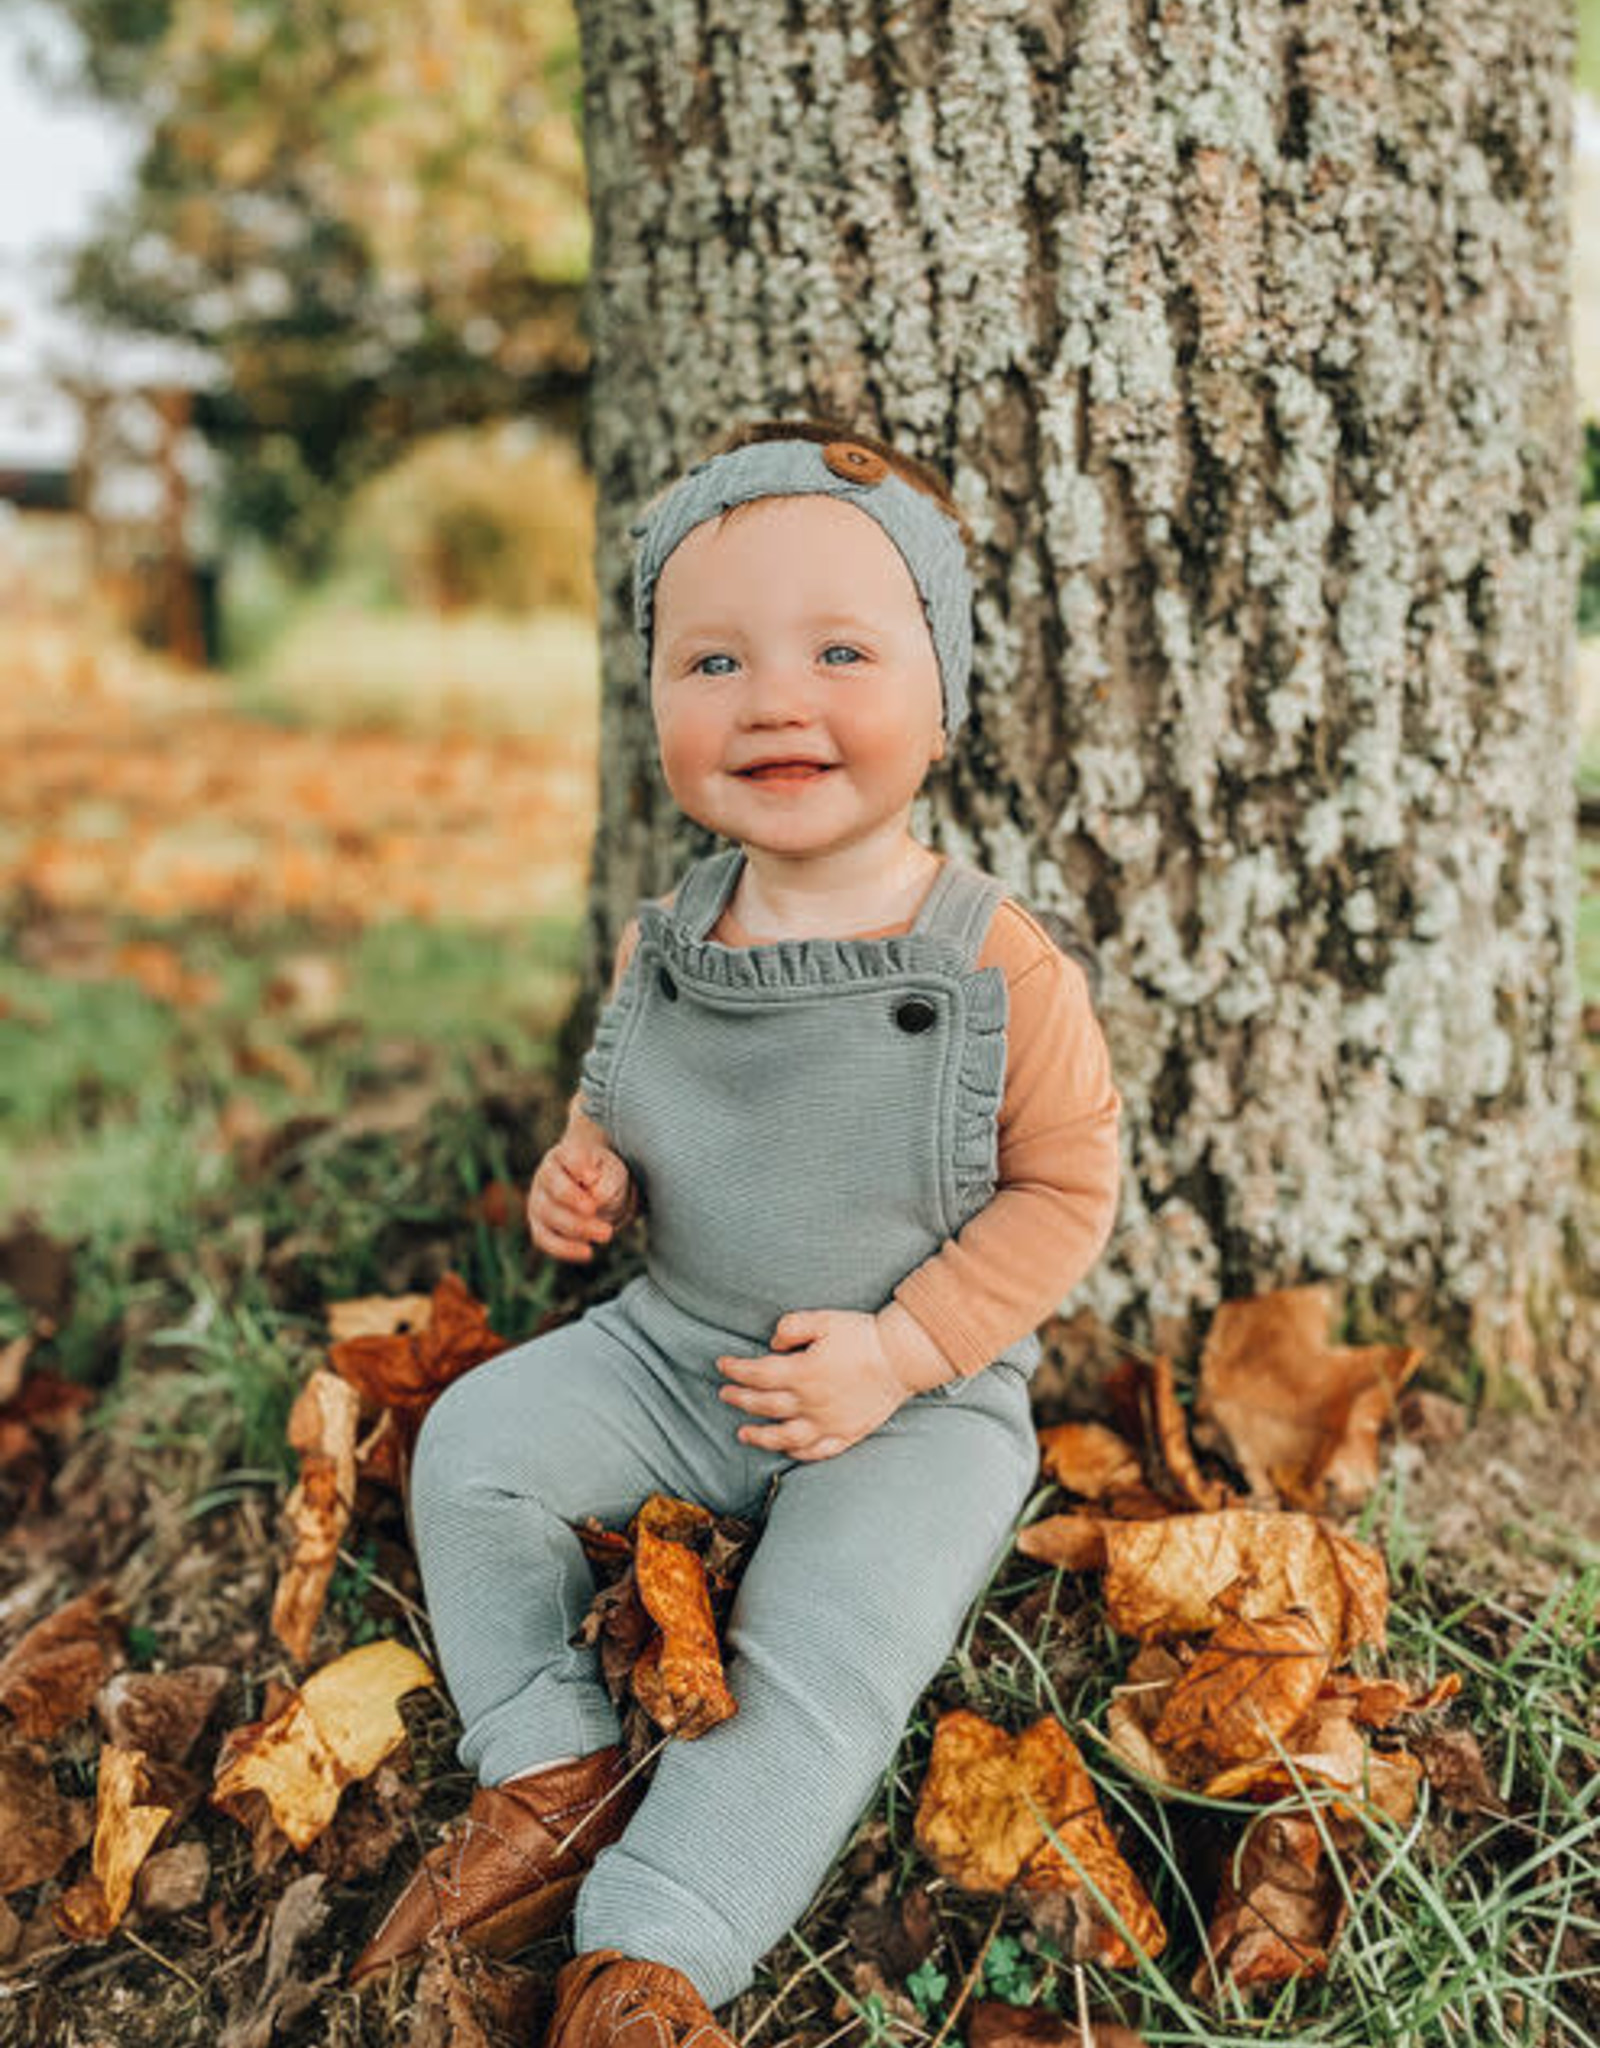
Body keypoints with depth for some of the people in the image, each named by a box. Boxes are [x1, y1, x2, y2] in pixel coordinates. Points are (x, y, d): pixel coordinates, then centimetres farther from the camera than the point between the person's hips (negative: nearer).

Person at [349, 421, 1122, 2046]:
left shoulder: (1003, 969, -18)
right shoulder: (660, 944, -3)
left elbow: (1063, 1191, -10)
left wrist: (895, 1353, -19)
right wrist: (585, 1171, -9)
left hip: (920, 1398, -4)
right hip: (672, 1352, 5)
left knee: (828, 1648, -22)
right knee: (475, 1441, -6)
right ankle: (553, 1771, 6)